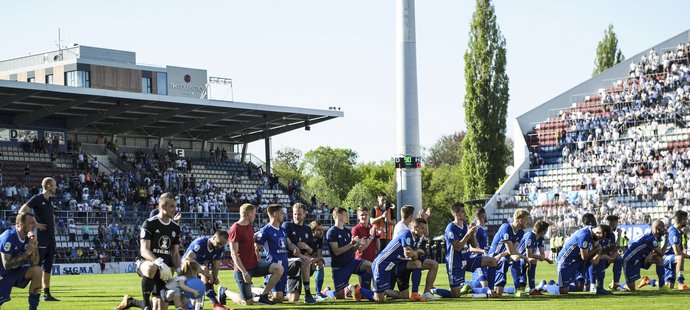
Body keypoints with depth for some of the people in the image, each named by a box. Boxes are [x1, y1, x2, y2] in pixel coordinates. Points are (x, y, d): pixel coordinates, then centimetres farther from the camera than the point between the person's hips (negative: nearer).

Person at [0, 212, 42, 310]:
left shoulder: (28, 237, -4)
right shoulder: (9, 237, -25)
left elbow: (34, 263, -3)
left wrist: (34, 246, -20)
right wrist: (26, 253, -28)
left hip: (16, 271, 6)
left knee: (37, 271, -17)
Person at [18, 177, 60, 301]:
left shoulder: (49, 201, 17)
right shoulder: (37, 198, -7)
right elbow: (22, 212, -15)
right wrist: (34, 224, -16)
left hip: (51, 237, 8)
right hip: (41, 237, -8)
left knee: (48, 266, 9)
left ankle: (47, 294, 12)